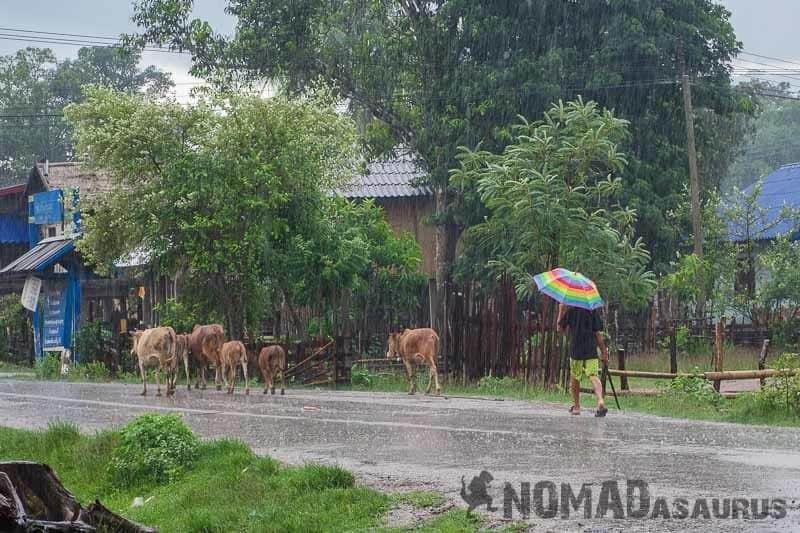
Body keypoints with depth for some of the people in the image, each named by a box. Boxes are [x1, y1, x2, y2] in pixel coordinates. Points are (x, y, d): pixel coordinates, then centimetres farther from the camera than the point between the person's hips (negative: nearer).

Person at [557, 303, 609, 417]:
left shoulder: (570, 310, -2)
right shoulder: (593, 310, 2)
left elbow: (560, 328, 8)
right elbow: (598, 332, 0)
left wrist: (561, 311, 15)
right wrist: (604, 351, 4)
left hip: (576, 350, -1)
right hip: (591, 350, 1)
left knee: (575, 378, 16)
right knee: (594, 376, -6)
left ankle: (576, 406, 22)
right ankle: (601, 402, -28)